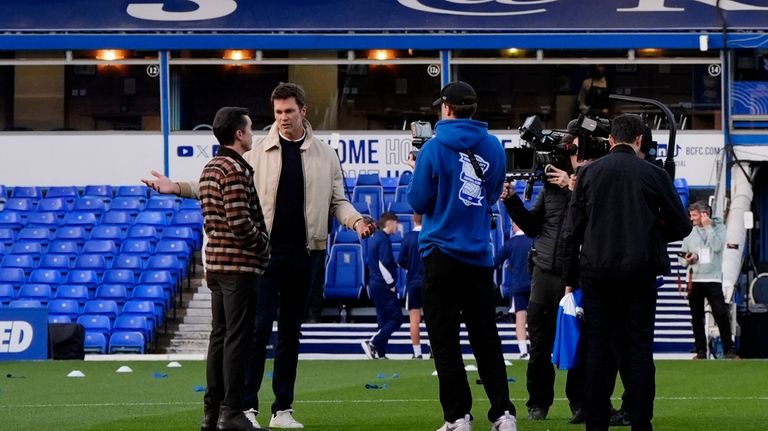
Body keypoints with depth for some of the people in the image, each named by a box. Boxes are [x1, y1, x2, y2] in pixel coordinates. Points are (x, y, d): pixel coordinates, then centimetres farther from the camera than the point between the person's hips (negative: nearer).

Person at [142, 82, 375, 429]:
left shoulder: (325, 156, 7)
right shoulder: (257, 152, 1)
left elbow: (337, 201, 10)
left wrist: (355, 220, -11)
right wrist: (177, 187, -5)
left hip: (303, 253, 2)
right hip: (266, 251, -2)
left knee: (290, 330, 8)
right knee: (258, 326, -7)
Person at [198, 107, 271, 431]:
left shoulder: (210, 169, 16)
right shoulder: (236, 170, -14)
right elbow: (241, 222, -20)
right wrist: (264, 246, -5)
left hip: (216, 262, 10)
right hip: (240, 264, -9)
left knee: (219, 336, 11)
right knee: (237, 338, -8)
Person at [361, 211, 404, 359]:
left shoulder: (374, 238, 16)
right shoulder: (384, 239, -13)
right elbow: (384, 264, -20)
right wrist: (391, 284, -13)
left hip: (375, 284, 10)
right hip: (383, 285, -10)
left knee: (384, 319, 12)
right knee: (397, 318, -8)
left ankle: (380, 353, 7)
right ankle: (372, 343, -15)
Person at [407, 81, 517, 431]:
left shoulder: (435, 148, -10)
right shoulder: (493, 147, 3)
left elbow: (418, 202, -5)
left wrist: (417, 171, 11)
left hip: (442, 254, -4)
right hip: (480, 257, 4)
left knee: (445, 341, 3)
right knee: (486, 339, 10)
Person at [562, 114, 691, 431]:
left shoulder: (589, 172, 4)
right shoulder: (654, 174, 0)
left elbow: (572, 229, 4)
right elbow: (681, 225, 4)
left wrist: (570, 278, 10)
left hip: (596, 272, 1)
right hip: (640, 272, -1)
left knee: (597, 348, 5)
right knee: (639, 348, 2)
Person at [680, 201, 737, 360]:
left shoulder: (719, 228, 3)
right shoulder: (690, 232, 11)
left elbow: (717, 247, -14)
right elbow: (682, 257, 13)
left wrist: (708, 226, -11)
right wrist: (687, 260, -10)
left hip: (713, 279, -3)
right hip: (694, 280, 3)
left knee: (721, 315, -9)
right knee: (697, 318, 3)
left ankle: (729, 350, -3)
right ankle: (701, 351, 8)